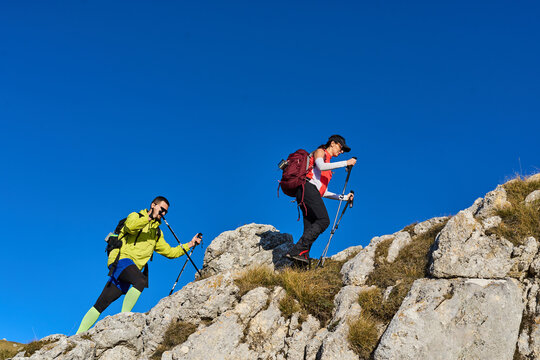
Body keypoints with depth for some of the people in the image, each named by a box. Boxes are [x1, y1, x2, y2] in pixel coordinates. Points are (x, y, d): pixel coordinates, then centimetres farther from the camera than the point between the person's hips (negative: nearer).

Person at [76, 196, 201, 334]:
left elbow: (169, 252, 26)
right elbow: (130, 227, -18)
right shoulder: (136, 216, 5)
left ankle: (79, 334, 2)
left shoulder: (157, 233, 25)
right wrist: (151, 216, -20)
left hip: (131, 270, 6)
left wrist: (189, 245, 18)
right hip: (120, 259, -6)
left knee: (101, 304, 1)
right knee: (141, 281, -33)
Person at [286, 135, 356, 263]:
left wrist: (343, 197, 24)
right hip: (307, 188, -9)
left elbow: (323, 192, 28)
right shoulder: (320, 152, 12)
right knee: (323, 220, -23)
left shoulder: (329, 164, 34)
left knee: (310, 230, -6)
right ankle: (297, 250, -31)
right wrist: (346, 163, -11)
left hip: (313, 194, 9)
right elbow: (321, 166, -13)